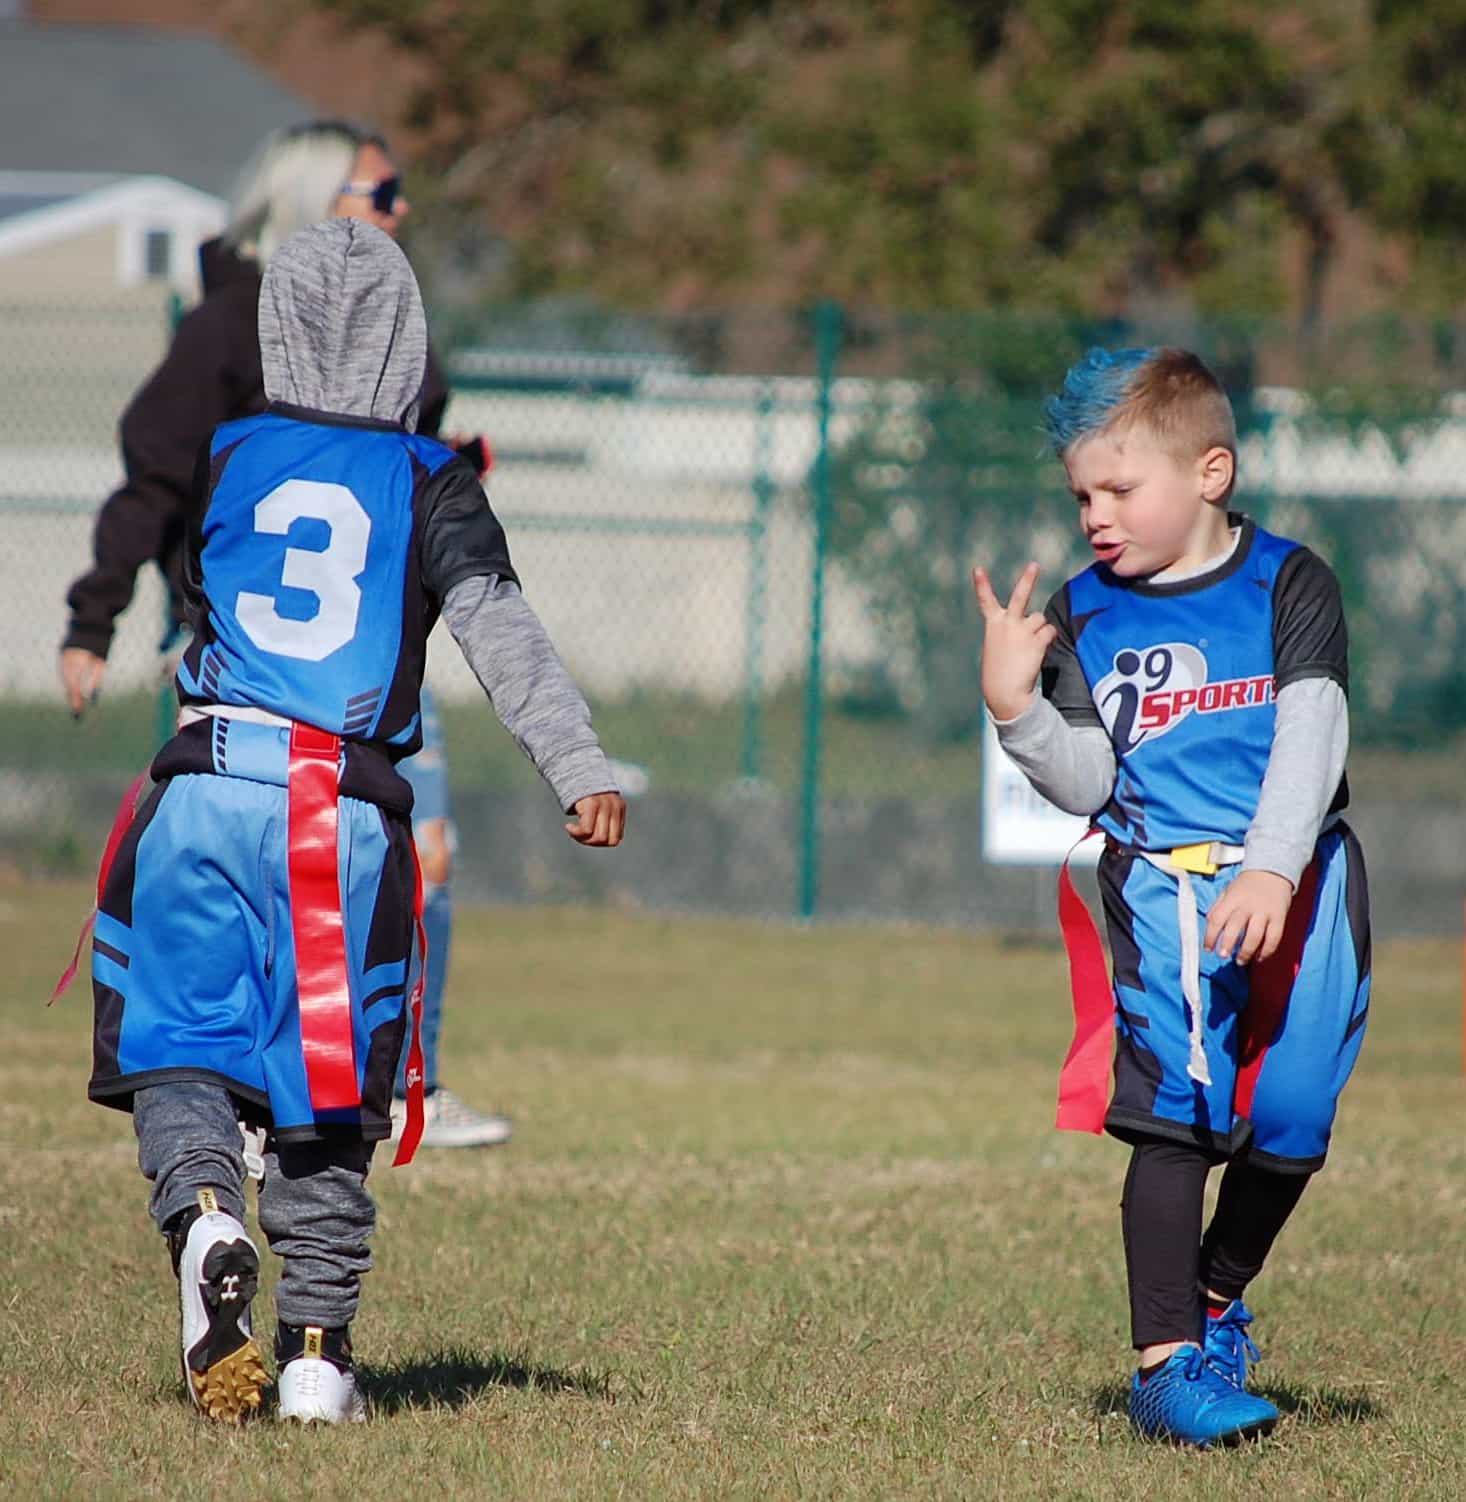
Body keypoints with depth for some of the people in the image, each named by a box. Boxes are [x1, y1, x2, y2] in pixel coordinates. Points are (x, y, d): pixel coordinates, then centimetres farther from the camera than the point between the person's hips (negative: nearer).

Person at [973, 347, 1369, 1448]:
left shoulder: (1289, 585, 0)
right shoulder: (1085, 615, 6)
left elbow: (1310, 735, -10)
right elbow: (1086, 784, 4)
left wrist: (1271, 872, -23)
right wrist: (1015, 705, -14)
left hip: (1298, 879, 0)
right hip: (1166, 882, 0)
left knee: (1293, 1116, -1)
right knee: (1179, 1114, -12)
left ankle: (1216, 1301, 26)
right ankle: (1167, 1362, -12)